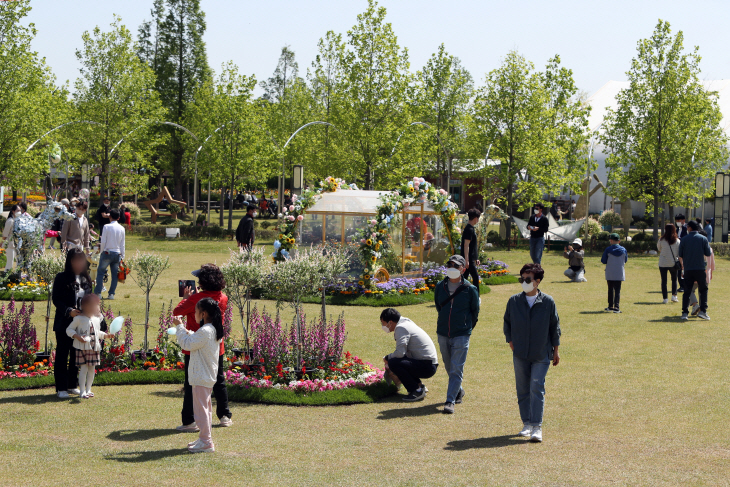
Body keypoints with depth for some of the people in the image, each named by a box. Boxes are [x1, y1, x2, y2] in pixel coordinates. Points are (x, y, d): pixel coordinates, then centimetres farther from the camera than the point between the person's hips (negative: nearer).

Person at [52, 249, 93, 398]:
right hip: (64, 323, -5)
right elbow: (55, 299, -10)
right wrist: (69, 311, -22)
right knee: (62, 354, 0)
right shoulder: (61, 278, -6)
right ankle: (61, 388, 4)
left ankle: (72, 385, 20)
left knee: (77, 355, 9)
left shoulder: (86, 278, 9)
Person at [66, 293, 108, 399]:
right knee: (84, 368, -7)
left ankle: (88, 389, 20)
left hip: (94, 348, 6)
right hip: (83, 347, -6)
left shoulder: (97, 318, 12)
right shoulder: (79, 319, -7)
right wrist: (77, 336, -19)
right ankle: (82, 391, -1)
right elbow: (69, 330, -4)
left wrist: (106, 335, 11)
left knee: (92, 369, 9)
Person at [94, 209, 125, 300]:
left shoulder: (107, 227, -7)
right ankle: (112, 294, 3)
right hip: (117, 253, 3)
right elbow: (122, 244, 8)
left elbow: (103, 241, -7)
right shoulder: (121, 228, 4)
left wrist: (101, 251, 8)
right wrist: (122, 256, 14)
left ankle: (98, 292, -1)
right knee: (115, 274, 7)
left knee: (100, 272, 6)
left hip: (107, 252, -3)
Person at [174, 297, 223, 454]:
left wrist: (180, 327, -7)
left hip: (201, 377, -10)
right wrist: (186, 331, 14)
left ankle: (206, 442, -4)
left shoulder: (205, 331, -21)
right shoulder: (214, 330, 9)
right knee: (205, 407, 17)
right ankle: (205, 439, 25)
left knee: (201, 408, -6)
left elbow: (186, 344, -16)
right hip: (209, 375, 10)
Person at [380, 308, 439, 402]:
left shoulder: (401, 328, -13)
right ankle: (419, 386, 15)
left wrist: (387, 358, -4)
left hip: (428, 367, -10)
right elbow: (403, 352, 27)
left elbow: (400, 353, -23)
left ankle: (417, 391, -12)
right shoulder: (406, 323, 17)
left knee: (393, 363, -21)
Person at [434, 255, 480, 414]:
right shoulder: (440, 287, 3)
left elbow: (475, 311, 5)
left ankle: (450, 401, -10)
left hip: (461, 334, -4)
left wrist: (468, 327, 9)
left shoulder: (470, 289, -6)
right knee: (449, 367, 16)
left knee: (456, 369, -8)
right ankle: (459, 391, 37)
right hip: (443, 334, 4)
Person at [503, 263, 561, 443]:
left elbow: (555, 326, 5)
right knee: (523, 390, 7)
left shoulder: (548, 302, -3)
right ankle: (527, 423, 19)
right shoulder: (514, 301, 1)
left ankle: (537, 427, -10)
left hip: (542, 354, -3)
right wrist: (510, 342, 7)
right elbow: (507, 323, 14)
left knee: (537, 388, -11)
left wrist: (555, 350, 8)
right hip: (520, 354, 3)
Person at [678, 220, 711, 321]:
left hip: (688, 269, 1)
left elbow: (680, 255, 6)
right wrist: (710, 249, 23)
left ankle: (685, 312, 1)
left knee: (687, 291, 6)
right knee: (703, 290, 9)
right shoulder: (703, 239, -1)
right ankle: (702, 310, -3)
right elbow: (708, 254, 1)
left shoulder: (684, 239, 1)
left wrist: (682, 265, 24)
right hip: (700, 269, -1)